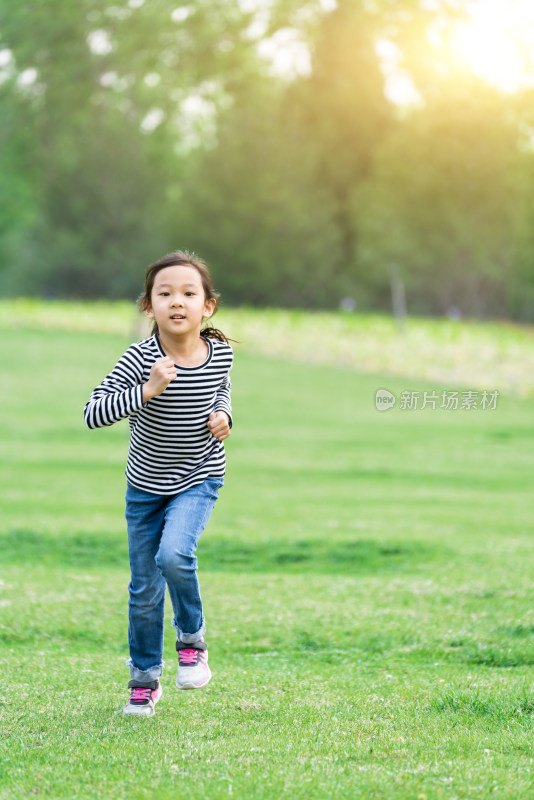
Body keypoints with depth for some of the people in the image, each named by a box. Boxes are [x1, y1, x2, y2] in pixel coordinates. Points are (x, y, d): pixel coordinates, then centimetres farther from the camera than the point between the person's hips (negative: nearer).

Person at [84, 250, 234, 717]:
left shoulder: (220, 353, -12)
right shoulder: (141, 359, -22)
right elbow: (93, 413, -28)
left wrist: (223, 415, -8)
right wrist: (147, 392, -38)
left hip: (200, 478, 0)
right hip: (146, 485, 0)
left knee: (174, 555, -26)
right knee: (145, 588, 8)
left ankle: (192, 639, 2)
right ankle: (145, 678, 28)